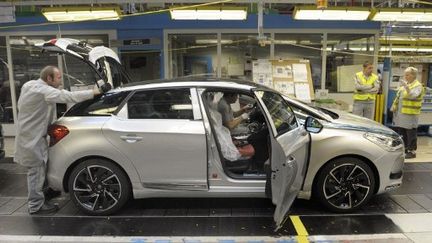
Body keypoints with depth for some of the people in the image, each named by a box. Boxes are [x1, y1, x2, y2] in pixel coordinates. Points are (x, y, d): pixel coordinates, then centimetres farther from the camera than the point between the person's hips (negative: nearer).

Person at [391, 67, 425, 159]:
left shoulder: (418, 86, -9)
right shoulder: (405, 84, 15)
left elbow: (413, 95, -28)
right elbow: (398, 96, 22)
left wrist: (406, 87, -39)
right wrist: (394, 106, 15)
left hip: (410, 114, -8)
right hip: (401, 113, 8)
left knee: (411, 133, -2)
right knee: (401, 132, 15)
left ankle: (412, 151, 6)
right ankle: (404, 148, 28)